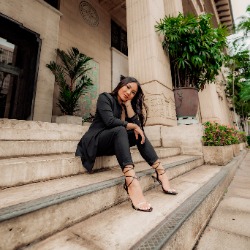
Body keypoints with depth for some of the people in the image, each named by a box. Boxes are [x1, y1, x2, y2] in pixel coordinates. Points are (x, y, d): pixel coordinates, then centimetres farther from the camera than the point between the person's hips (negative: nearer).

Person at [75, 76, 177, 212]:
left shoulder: (127, 106, 12)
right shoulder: (105, 97, -5)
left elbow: (138, 126, -4)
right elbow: (109, 121, -23)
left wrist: (128, 104, -5)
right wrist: (132, 126, -14)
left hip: (112, 145, 6)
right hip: (94, 142, -6)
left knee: (140, 134, -8)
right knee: (120, 130, -32)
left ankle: (160, 171, -14)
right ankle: (131, 182, -47)